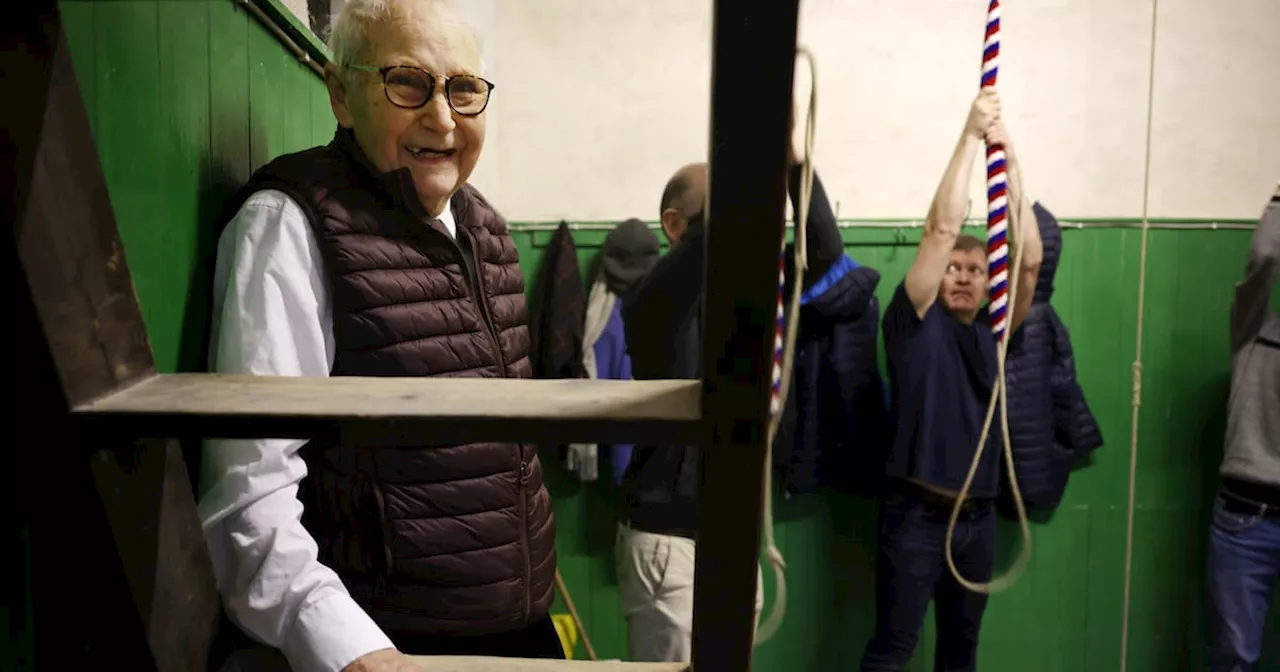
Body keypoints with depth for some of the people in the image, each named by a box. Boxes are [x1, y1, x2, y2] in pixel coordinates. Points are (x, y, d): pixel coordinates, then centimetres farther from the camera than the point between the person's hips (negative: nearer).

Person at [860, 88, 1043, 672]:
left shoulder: (993, 332, 9)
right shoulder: (915, 321, -3)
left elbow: (1029, 258, -2)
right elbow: (942, 226, -12)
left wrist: (1008, 154, -7)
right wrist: (971, 135, -10)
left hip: (978, 514, 5)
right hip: (916, 512, -5)